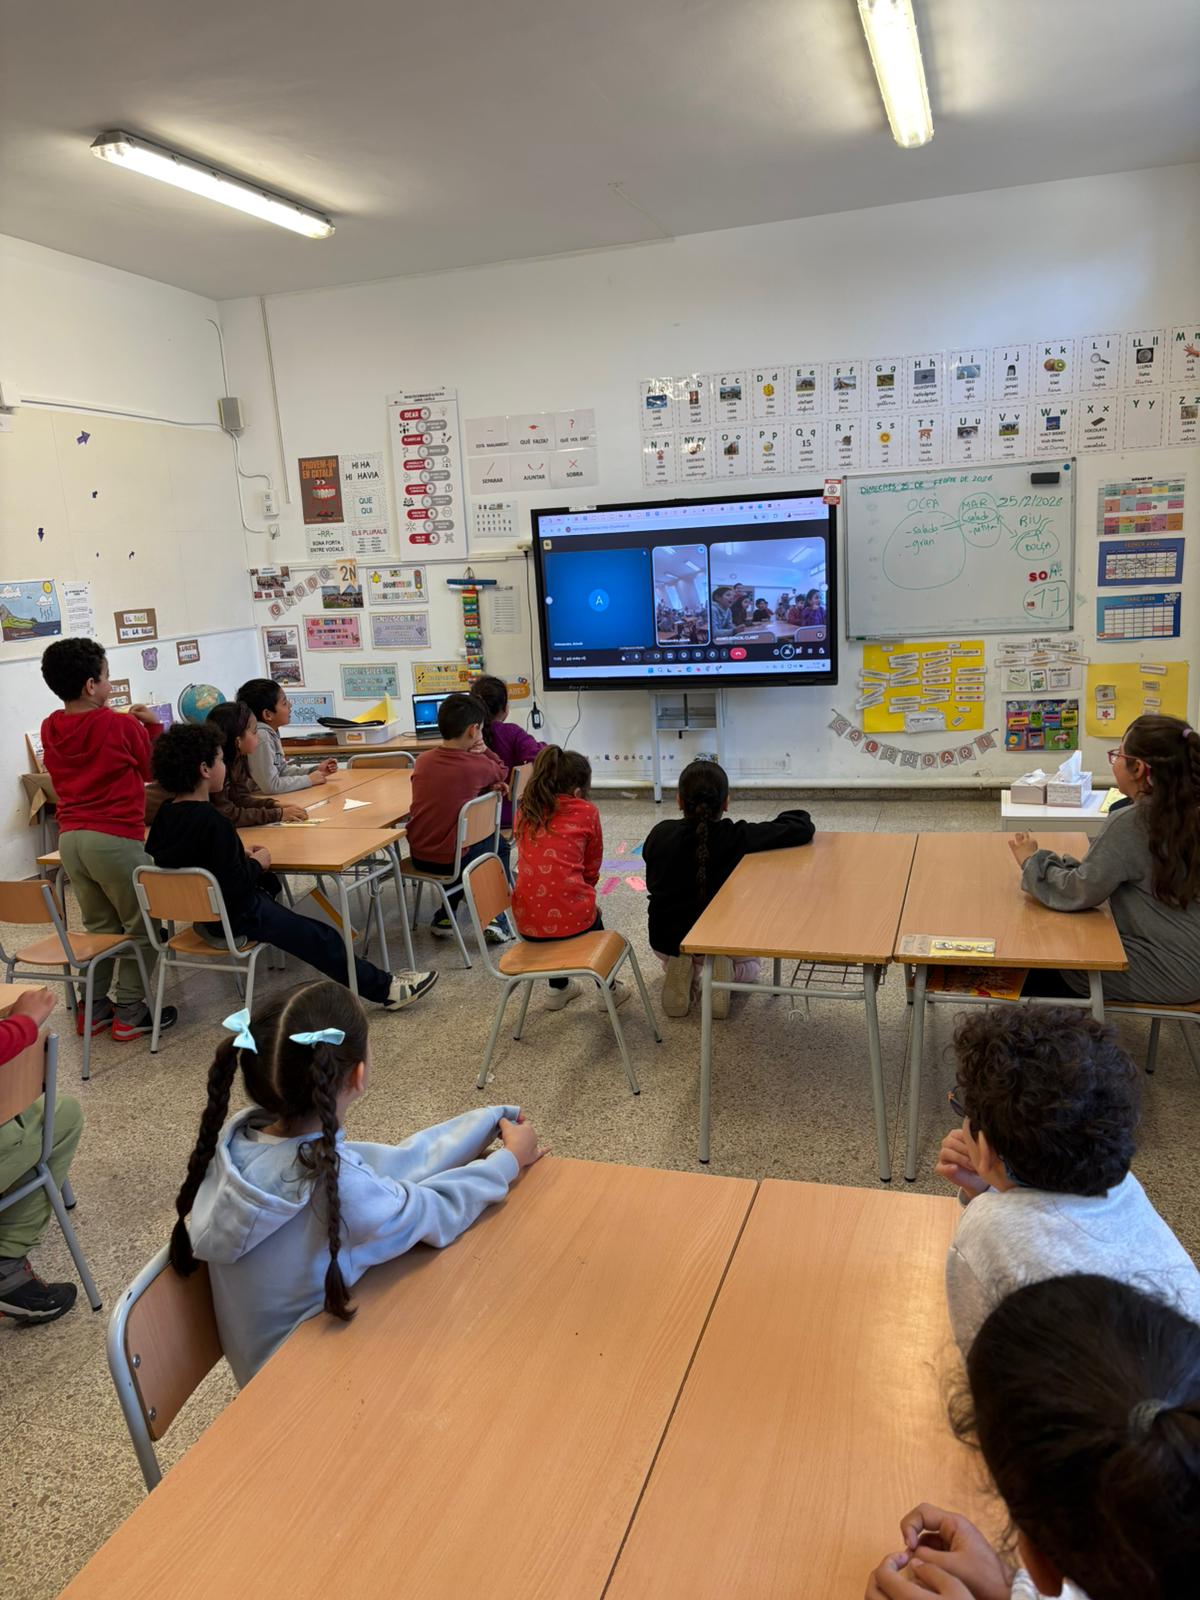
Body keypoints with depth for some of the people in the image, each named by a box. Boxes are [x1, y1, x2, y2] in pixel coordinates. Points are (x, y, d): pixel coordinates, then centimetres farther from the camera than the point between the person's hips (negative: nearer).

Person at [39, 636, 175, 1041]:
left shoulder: (50, 728, 5)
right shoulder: (120, 724, -11)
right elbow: (155, 769, 4)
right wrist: (151, 725, 14)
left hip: (70, 837, 6)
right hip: (115, 837, -6)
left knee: (99, 926, 19)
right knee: (142, 926, 7)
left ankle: (94, 1008, 24)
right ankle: (129, 1013, 9)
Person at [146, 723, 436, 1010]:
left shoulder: (166, 814, -2)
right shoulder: (213, 822, -29)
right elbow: (235, 887, -30)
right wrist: (256, 863, -10)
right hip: (234, 918, -10)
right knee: (318, 937, -2)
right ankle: (384, 988, 9)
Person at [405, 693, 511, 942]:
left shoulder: (422, 760, -1)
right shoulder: (476, 765, -15)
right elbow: (502, 771, 8)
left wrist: (488, 785, 4)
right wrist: (482, 749, 11)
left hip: (417, 856, 5)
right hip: (451, 859, -5)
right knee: (499, 846, 25)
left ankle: (444, 918, 28)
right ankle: (496, 919, 15)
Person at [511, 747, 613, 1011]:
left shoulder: (524, 811, 11)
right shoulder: (586, 811, 0)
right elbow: (592, 868, 8)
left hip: (527, 921, 3)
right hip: (571, 917, -3)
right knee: (591, 916, 32)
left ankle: (559, 989, 45)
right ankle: (607, 989, 40)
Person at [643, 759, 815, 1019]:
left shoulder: (659, 834, -12)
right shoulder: (739, 837, -21)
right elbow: (804, 829, -21)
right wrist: (788, 817, 1)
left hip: (666, 940, 2)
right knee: (749, 967, 34)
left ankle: (676, 970, 5)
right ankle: (727, 973, -1)